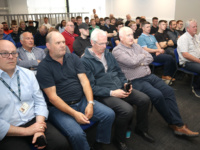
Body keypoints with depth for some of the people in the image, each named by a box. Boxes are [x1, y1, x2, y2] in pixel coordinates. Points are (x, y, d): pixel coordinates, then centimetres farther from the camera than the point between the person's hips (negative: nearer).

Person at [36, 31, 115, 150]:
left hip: (82, 100, 5)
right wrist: (74, 113, -18)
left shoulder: (73, 58, 7)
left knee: (109, 114, -10)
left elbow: (84, 81, 2)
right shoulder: (44, 67, -6)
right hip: (60, 107, -4)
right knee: (77, 134, -29)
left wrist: (90, 103, -13)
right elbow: (52, 97, -11)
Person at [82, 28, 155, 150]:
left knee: (145, 99, -5)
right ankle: (119, 140, 1)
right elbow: (91, 87, -14)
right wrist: (112, 93, -20)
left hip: (119, 88, 7)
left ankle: (141, 129, 22)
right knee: (127, 110, -28)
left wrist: (125, 83, 0)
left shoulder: (107, 53, 12)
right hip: (104, 94, -7)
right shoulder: (85, 60, -10)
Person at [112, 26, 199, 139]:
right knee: (157, 95, -25)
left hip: (149, 75, 8)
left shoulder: (135, 45, 17)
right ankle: (173, 122, -1)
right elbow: (132, 62, -21)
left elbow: (150, 58, 11)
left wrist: (140, 62, -8)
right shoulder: (117, 50, -6)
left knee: (169, 91, -8)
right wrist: (142, 56, -2)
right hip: (135, 81, -7)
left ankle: (178, 125, -5)